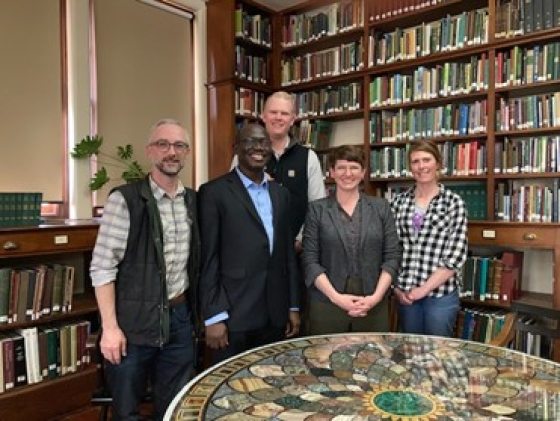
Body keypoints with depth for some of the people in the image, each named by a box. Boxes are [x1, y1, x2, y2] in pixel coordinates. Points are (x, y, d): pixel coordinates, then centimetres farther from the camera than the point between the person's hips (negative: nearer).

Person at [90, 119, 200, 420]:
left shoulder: (193, 201, 6)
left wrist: (197, 312, 10)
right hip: (134, 322, -4)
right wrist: (110, 327, -15)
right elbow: (102, 267, -12)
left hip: (179, 318, 5)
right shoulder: (124, 200, -11)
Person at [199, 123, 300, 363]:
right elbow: (208, 257, -8)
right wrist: (213, 317, -11)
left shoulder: (280, 193, 11)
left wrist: (293, 306, 11)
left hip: (275, 315, 5)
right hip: (232, 315, -5)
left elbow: (288, 252, 13)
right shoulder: (214, 192, -6)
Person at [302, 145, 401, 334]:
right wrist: (335, 296, -14)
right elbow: (310, 260, -4)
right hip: (327, 303, -1)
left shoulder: (381, 207, 6)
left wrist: (377, 296, -10)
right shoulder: (317, 209, 1)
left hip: (373, 305, 2)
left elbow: (392, 256, 2)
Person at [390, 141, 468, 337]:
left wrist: (425, 288, -12)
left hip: (441, 293, -3)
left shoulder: (453, 202, -4)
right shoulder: (399, 201, 4)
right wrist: (396, 286, -1)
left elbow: (456, 255, -10)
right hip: (405, 293, 3)